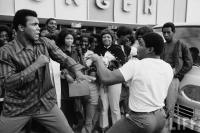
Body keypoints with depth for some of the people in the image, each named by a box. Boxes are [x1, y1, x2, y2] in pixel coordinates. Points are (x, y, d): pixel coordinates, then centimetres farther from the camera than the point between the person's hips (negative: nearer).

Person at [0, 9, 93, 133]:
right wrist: (35, 65, -23)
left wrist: (77, 71, -20)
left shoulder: (45, 43, 1)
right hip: (18, 108, -2)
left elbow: (64, 58, -1)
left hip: (46, 103, 3)